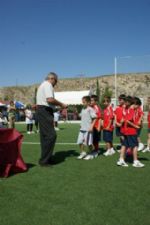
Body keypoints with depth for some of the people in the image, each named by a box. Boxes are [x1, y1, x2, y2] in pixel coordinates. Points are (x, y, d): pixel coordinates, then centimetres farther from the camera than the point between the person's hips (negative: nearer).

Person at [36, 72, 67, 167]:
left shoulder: (43, 85, 23)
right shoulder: (48, 85, -9)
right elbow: (50, 99, -23)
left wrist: (58, 105, 17)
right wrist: (61, 104, -11)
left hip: (43, 111, 11)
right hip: (45, 111, -11)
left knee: (45, 135, 14)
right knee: (51, 135, -12)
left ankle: (46, 158, 22)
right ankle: (44, 160, -8)